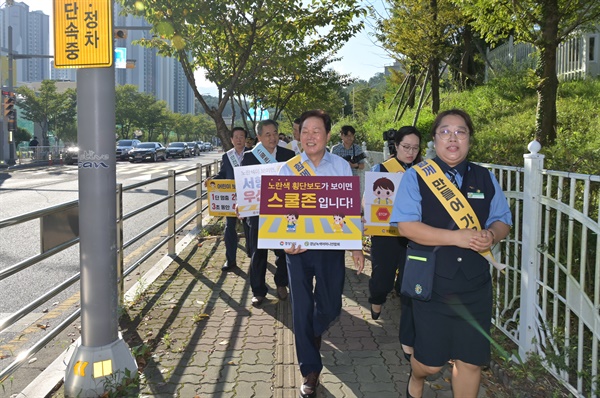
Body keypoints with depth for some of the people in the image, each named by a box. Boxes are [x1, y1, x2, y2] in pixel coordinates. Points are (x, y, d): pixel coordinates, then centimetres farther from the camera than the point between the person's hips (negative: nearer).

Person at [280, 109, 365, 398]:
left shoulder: (342, 166, 1)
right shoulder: (288, 168, -1)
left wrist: (356, 247, 1)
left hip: (332, 245, 1)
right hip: (298, 247, 0)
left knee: (331, 306, 11)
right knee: (301, 309, 5)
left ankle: (314, 333, 48)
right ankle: (310, 371, 23)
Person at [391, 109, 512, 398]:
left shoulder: (485, 178, 8)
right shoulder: (415, 177, -4)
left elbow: (502, 221, 11)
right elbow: (406, 225, -13)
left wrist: (491, 235, -14)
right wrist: (458, 237, -21)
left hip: (475, 284, 3)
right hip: (431, 283, -3)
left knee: (471, 361, 7)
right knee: (431, 361, 5)